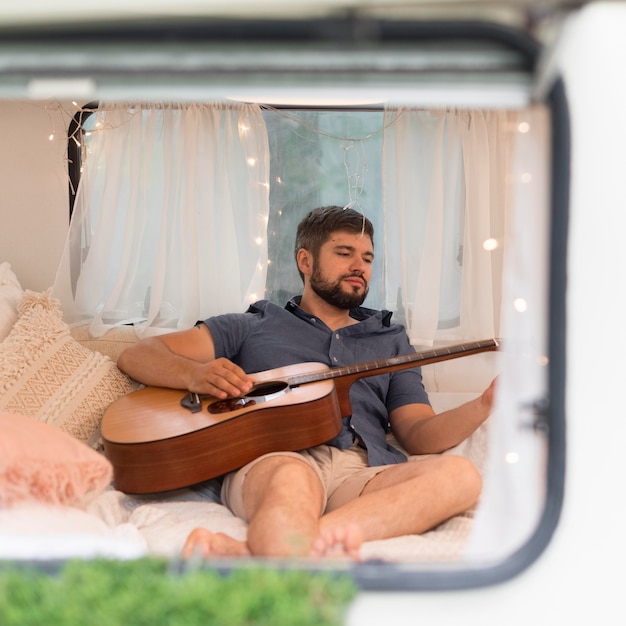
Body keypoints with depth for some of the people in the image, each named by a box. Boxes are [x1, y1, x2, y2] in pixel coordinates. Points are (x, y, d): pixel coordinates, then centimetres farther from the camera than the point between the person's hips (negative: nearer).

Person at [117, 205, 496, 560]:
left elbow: (419, 434, 21)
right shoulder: (252, 327, 26)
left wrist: (484, 406, 0)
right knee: (292, 478, -39)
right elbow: (136, 356, 19)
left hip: (363, 473, 2)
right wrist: (196, 374, -5)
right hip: (268, 462, -2)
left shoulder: (390, 341, 33)